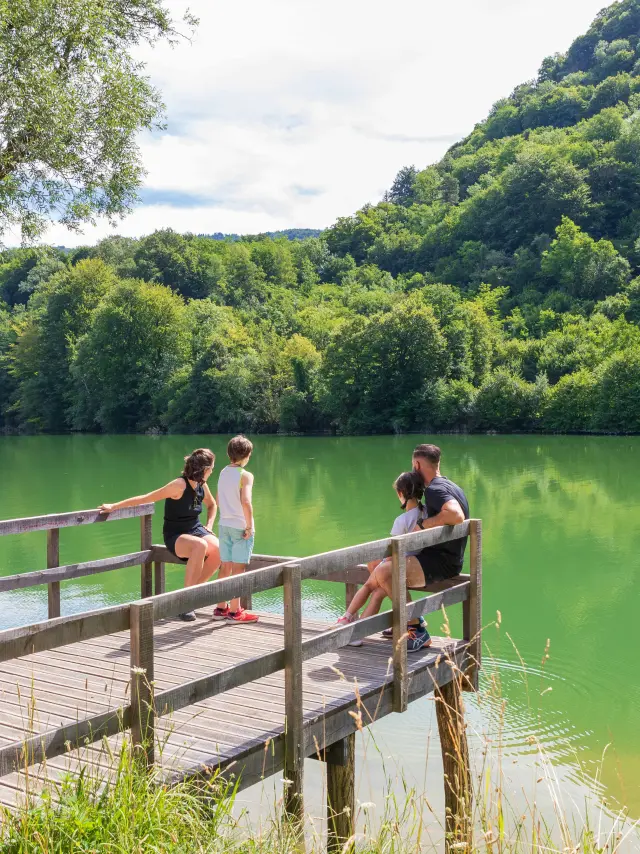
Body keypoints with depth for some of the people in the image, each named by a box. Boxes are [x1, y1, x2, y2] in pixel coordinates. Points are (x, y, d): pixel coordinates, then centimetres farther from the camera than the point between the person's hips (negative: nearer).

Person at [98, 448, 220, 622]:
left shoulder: (202, 486, 4)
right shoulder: (179, 485, -17)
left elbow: (212, 505, 26)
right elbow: (146, 498, -14)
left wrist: (209, 526, 10)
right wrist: (113, 506, -12)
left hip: (196, 530, 6)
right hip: (175, 536, -6)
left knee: (219, 550, -26)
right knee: (200, 546, -39)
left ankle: (192, 589, -8)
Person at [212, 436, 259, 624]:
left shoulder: (223, 472, 8)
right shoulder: (245, 475, -13)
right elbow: (246, 502, -25)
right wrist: (250, 526, -17)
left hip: (224, 524, 7)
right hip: (240, 526, -7)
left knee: (225, 567, 14)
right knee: (238, 569, -1)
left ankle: (221, 608, 22)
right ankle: (234, 612, 4)